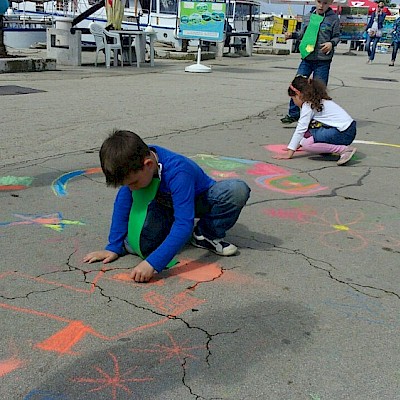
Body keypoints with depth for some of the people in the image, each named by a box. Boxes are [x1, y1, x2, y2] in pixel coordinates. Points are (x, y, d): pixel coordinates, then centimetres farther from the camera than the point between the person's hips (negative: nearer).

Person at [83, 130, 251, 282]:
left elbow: (184, 224, -44)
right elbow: (122, 203, -10)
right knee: (132, 244, -24)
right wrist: (113, 247, -11)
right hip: (166, 206, 3)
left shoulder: (177, 172, -40)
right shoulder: (132, 165, -24)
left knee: (237, 190, -34)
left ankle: (207, 235, -11)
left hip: (200, 201, -3)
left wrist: (152, 263, -49)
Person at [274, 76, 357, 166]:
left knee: (307, 144, -19)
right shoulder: (317, 101, 19)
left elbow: (300, 129, -11)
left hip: (344, 133, -10)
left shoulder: (308, 105, -8)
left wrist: (289, 153, -9)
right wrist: (299, 144, 34)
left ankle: (345, 149, -19)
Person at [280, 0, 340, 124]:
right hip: (307, 58, 4)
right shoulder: (309, 16, 9)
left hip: (323, 60, -4)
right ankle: (293, 114, 13)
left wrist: (331, 43, -17)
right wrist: (292, 35, 3)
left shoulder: (333, 19, -2)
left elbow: (336, 36, 3)